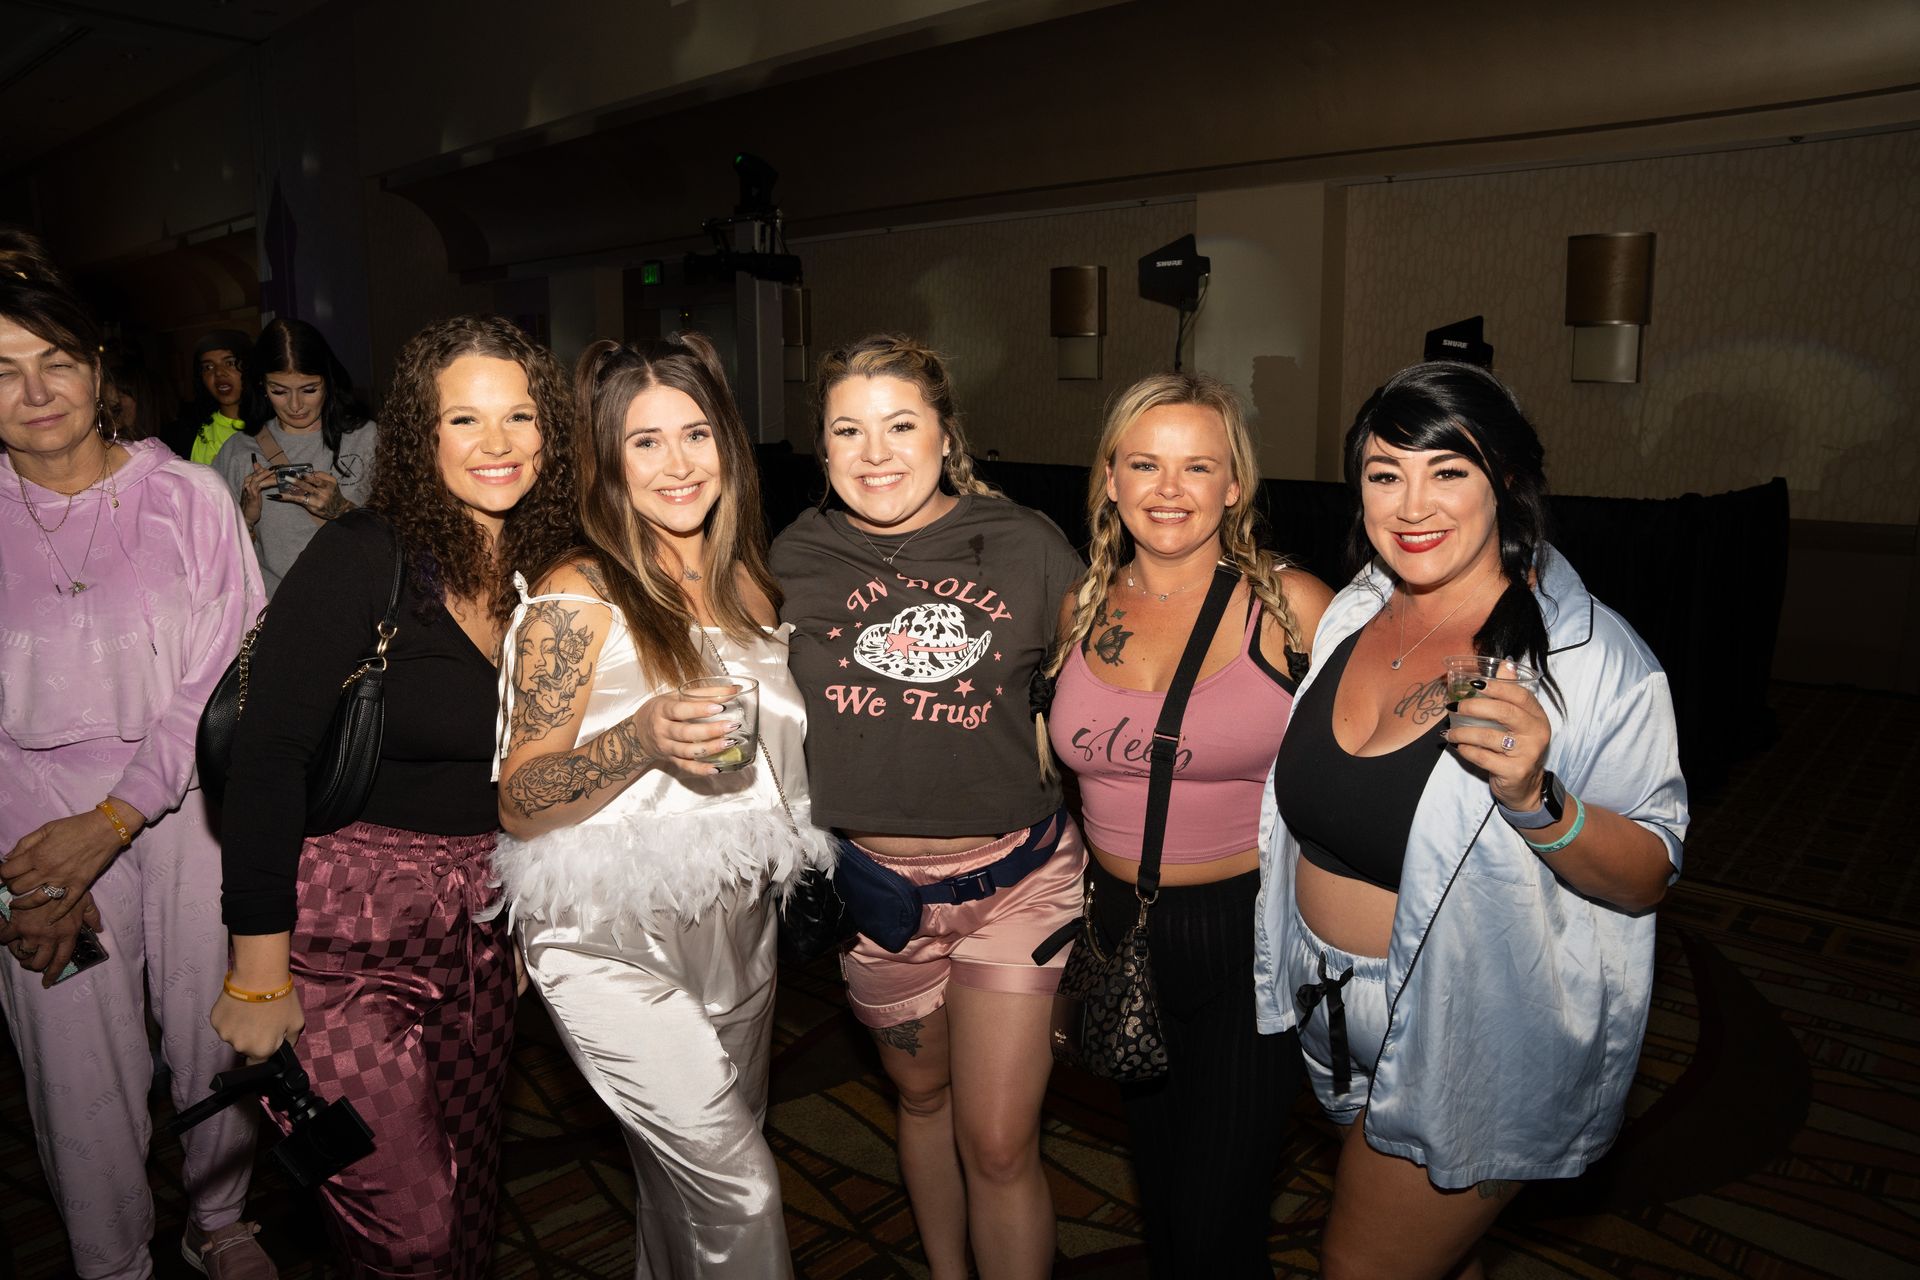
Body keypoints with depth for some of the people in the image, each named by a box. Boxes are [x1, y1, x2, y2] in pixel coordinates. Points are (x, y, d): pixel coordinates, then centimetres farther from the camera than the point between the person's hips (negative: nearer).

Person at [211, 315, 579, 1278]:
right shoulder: (362, 559, -16)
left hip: (478, 928, 6)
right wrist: (259, 969, -18)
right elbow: (266, 754, -18)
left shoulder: (544, 570, 2)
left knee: (469, 1191, 16)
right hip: (345, 928, -5)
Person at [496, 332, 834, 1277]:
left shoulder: (745, 580, 4)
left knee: (689, 1173, 21)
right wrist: (643, 740, -29)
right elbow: (518, 804, -15)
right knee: (740, 1190, -7)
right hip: (615, 941, -6)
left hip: (735, 924, 6)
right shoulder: (579, 598, -14)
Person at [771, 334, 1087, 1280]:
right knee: (922, 1097, 24)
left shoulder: (1025, 546, -8)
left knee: (997, 1143, 2)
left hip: (1016, 875, -2)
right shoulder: (796, 561, -4)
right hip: (876, 884, 3)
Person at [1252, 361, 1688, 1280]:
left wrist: (1534, 801, -34)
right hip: (1339, 1022, 6)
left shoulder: (1592, 657, -20)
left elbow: (1650, 876, -17)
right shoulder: (1352, 615, -1)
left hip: (1469, 1046, -6)